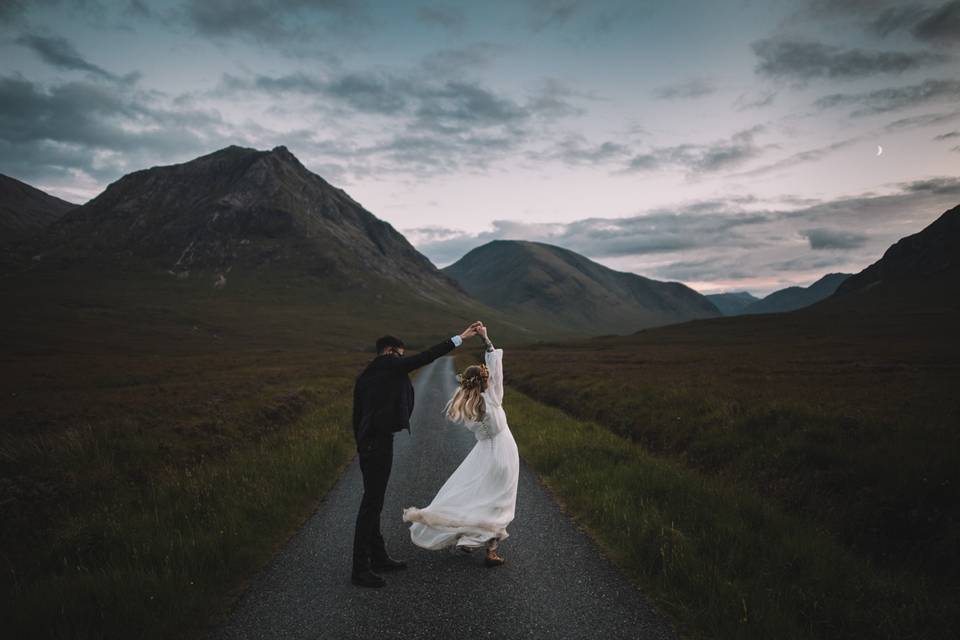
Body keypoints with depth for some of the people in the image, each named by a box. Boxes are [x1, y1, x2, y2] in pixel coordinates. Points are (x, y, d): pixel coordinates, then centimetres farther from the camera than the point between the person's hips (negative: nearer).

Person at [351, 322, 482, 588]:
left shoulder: (364, 376, 16)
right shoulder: (389, 364, -7)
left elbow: (357, 417, 18)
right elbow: (424, 357, -11)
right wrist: (460, 338, -9)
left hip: (367, 443, 10)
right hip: (380, 442, -10)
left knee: (373, 501, 16)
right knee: (371, 503, -6)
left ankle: (378, 557, 27)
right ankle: (360, 569, -2)